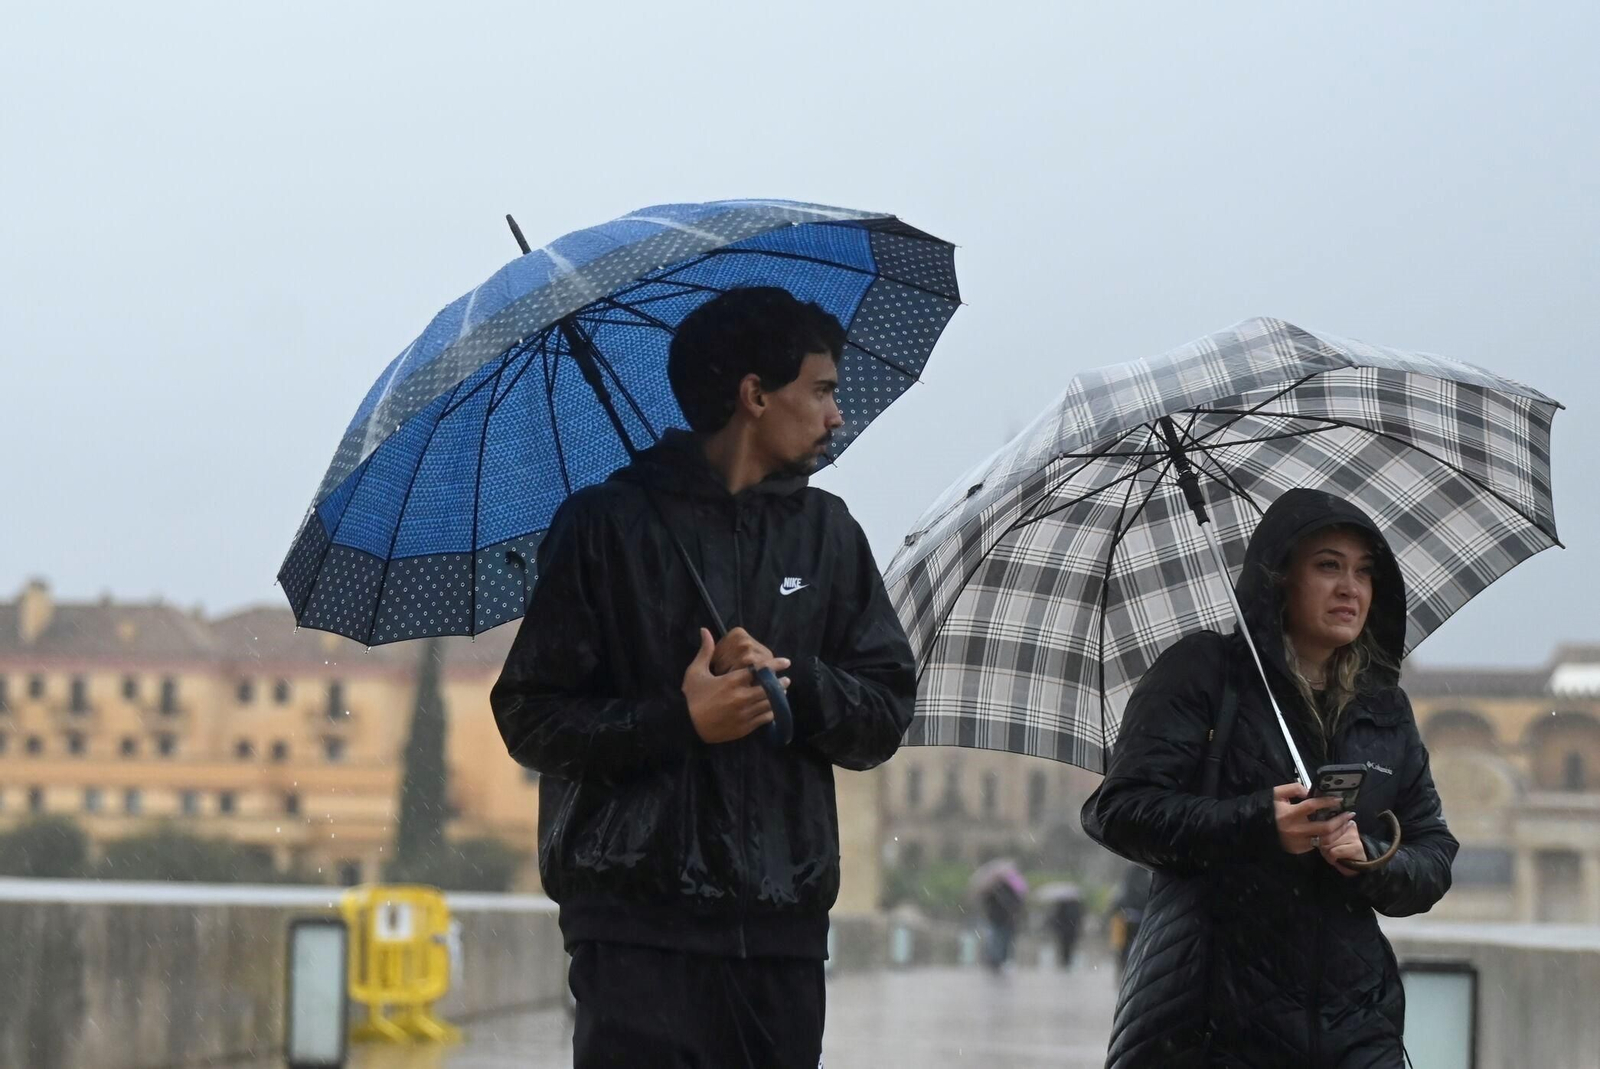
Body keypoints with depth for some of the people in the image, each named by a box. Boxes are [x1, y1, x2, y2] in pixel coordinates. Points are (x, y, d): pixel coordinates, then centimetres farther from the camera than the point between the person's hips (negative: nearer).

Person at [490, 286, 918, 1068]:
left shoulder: (825, 532, 15)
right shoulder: (608, 526, 1)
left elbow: (886, 716, 12)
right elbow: (530, 719, -2)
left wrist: (790, 679, -7)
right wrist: (679, 719, -15)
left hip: (785, 924, 4)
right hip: (640, 922, -4)